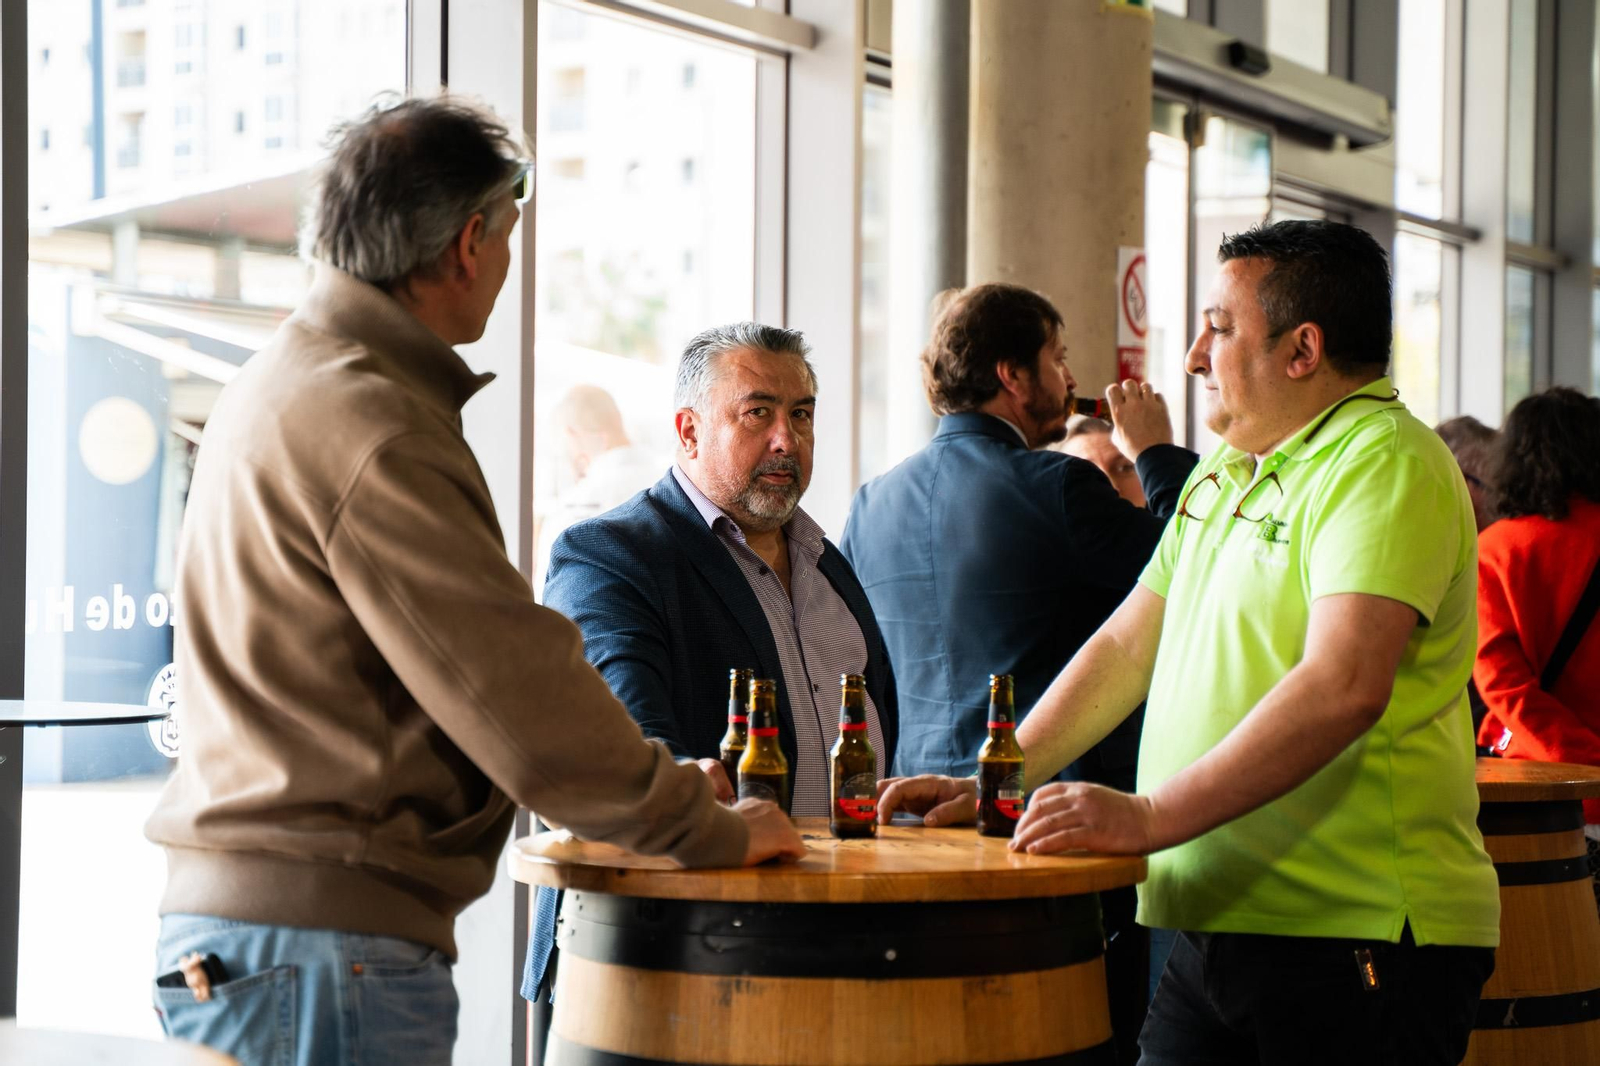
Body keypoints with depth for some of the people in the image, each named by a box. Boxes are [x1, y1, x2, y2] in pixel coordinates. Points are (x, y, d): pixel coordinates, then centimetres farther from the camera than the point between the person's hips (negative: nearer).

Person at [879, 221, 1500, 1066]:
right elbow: (1126, 646, 22)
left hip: (1354, 944, -8)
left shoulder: (1383, 463, -12)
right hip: (1216, 927, 8)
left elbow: (1346, 687, -26)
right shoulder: (1221, 475, 18)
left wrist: (1152, 816, -29)